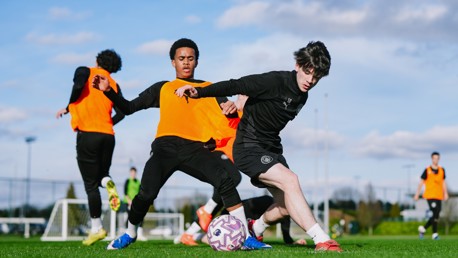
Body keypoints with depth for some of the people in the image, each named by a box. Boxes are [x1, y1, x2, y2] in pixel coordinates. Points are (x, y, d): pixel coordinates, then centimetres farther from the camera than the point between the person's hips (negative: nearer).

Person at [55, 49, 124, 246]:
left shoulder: (85, 72, 6)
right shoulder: (114, 84, 16)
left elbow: (79, 84, -17)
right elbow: (121, 113, 6)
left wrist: (68, 108, -3)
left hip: (87, 133, -3)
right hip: (108, 135, 3)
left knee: (91, 185, 1)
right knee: (101, 175, 22)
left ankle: (96, 228, -3)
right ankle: (107, 182, -14)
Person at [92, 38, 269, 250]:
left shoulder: (209, 88, 22)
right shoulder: (162, 88, 22)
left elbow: (227, 112, 15)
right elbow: (129, 108, 22)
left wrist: (232, 108, -9)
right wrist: (109, 91, 6)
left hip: (196, 148, 0)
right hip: (166, 146, 0)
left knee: (225, 180, -26)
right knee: (146, 193, -21)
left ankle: (245, 237, -19)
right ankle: (130, 234, 9)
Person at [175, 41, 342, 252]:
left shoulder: (301, 97, 6)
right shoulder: (275, 81, -20)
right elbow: (235, 86, -25)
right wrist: (199, 92, -34)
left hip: (271, 149, 9)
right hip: (249, 148, -9)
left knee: (287, 204, 10)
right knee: (290, 180, -26)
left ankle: (254, 229, 39)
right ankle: (322, 241, -28)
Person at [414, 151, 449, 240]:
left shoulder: (442, 170, 11)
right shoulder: (427, 170, -1)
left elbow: (443, 182, 16)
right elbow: (421, 182, 3)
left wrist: (445, 193, 5)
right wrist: (417, 194, 1)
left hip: (439, 196, 5)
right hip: (430, 195, -5)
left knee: (436, 216, 5)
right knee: (435, 214, -16)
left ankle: (423, 229, 21)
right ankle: (435, 233, -9)